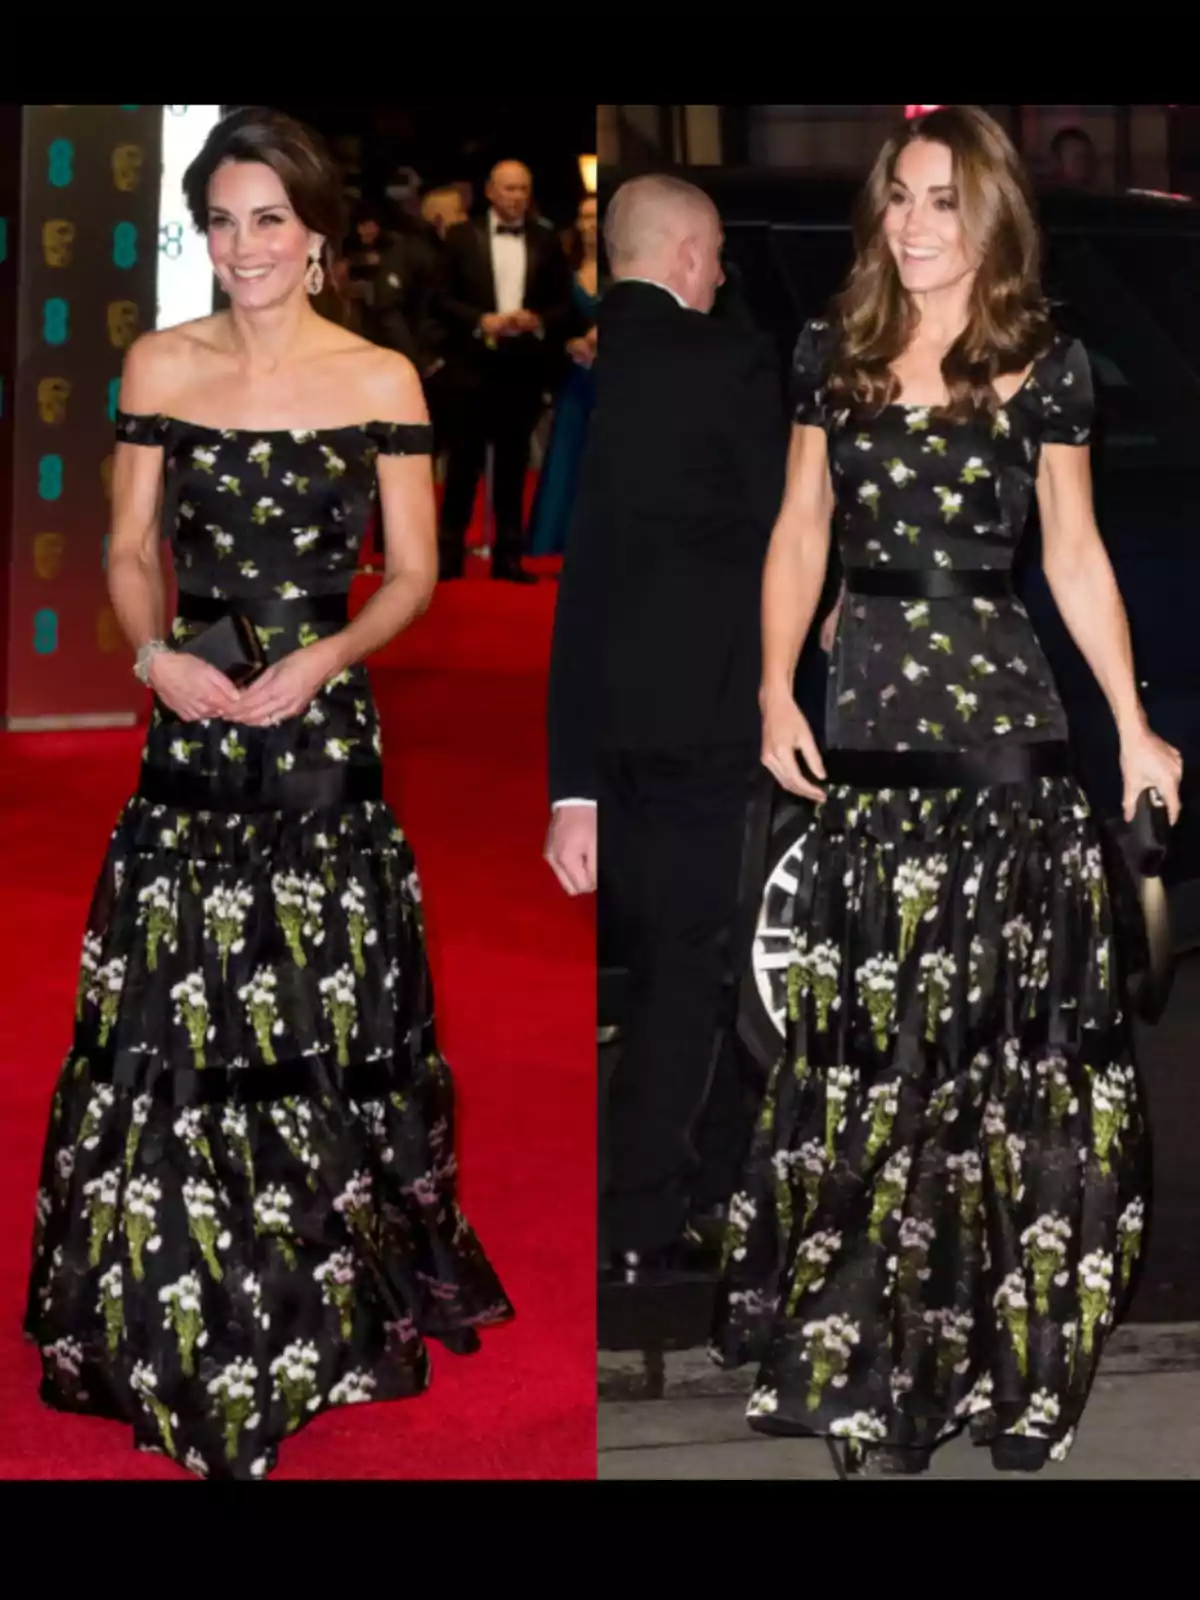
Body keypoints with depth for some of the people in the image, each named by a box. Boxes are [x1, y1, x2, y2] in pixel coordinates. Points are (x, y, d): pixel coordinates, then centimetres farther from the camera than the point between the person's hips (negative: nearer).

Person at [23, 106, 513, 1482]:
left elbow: (412, 574, 3)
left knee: (323, 1018, 4)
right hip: (193, 718, 1)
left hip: (325, 727, -1)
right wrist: (154, 652, -10)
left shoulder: (381, 380, 0)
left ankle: (330, 1298, 20)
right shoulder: (159, 365, 4)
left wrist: (326, 655, -13)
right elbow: (131, 548, 9)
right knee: (174, 1019, 2)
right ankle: (177, 1323, 17)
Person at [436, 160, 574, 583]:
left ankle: (508, 556, 10)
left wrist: (536, 321, -13)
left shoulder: (547, 242, 8)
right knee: (464, 462, 0)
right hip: (473, 364, -2)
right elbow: (444, 298, 0)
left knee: (513, 465, 6)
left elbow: (564, 305, 7)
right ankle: (450, 552, 5)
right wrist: (482, 321, -14)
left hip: (524, 366, 2)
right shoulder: (462, 236, 3)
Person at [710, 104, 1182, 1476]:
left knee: (993, 1017, 1)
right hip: (867, 709, 2)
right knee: (866, 1018, 6)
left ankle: (992, 1329, 14)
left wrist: (1133, 728, 2)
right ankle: (865, 1337, 18)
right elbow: (800, 533, 10)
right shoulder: (835, 356, 7)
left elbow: (1075, 554, 5)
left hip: (1000, 712, -2)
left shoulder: (1044, 368, 1)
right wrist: (776, 690, -2)